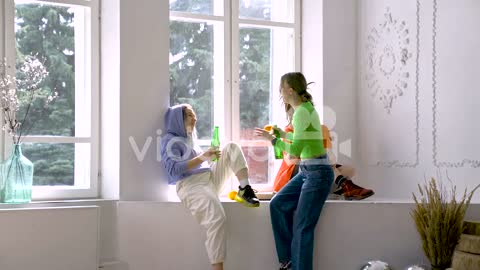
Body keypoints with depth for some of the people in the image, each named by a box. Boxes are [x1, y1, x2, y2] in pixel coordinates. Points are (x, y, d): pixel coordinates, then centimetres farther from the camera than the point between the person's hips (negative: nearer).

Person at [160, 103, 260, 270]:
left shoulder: (190, 138, 26)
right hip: (190, 185, -9)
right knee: (216, 217, -33)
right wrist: (201, 158, -19)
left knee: (231, 148, 1)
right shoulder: (170, 140, -1)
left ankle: (244, 189, -13)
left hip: (210, 177, 9)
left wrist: (211, 156, 11)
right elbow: (173, 169, -16)